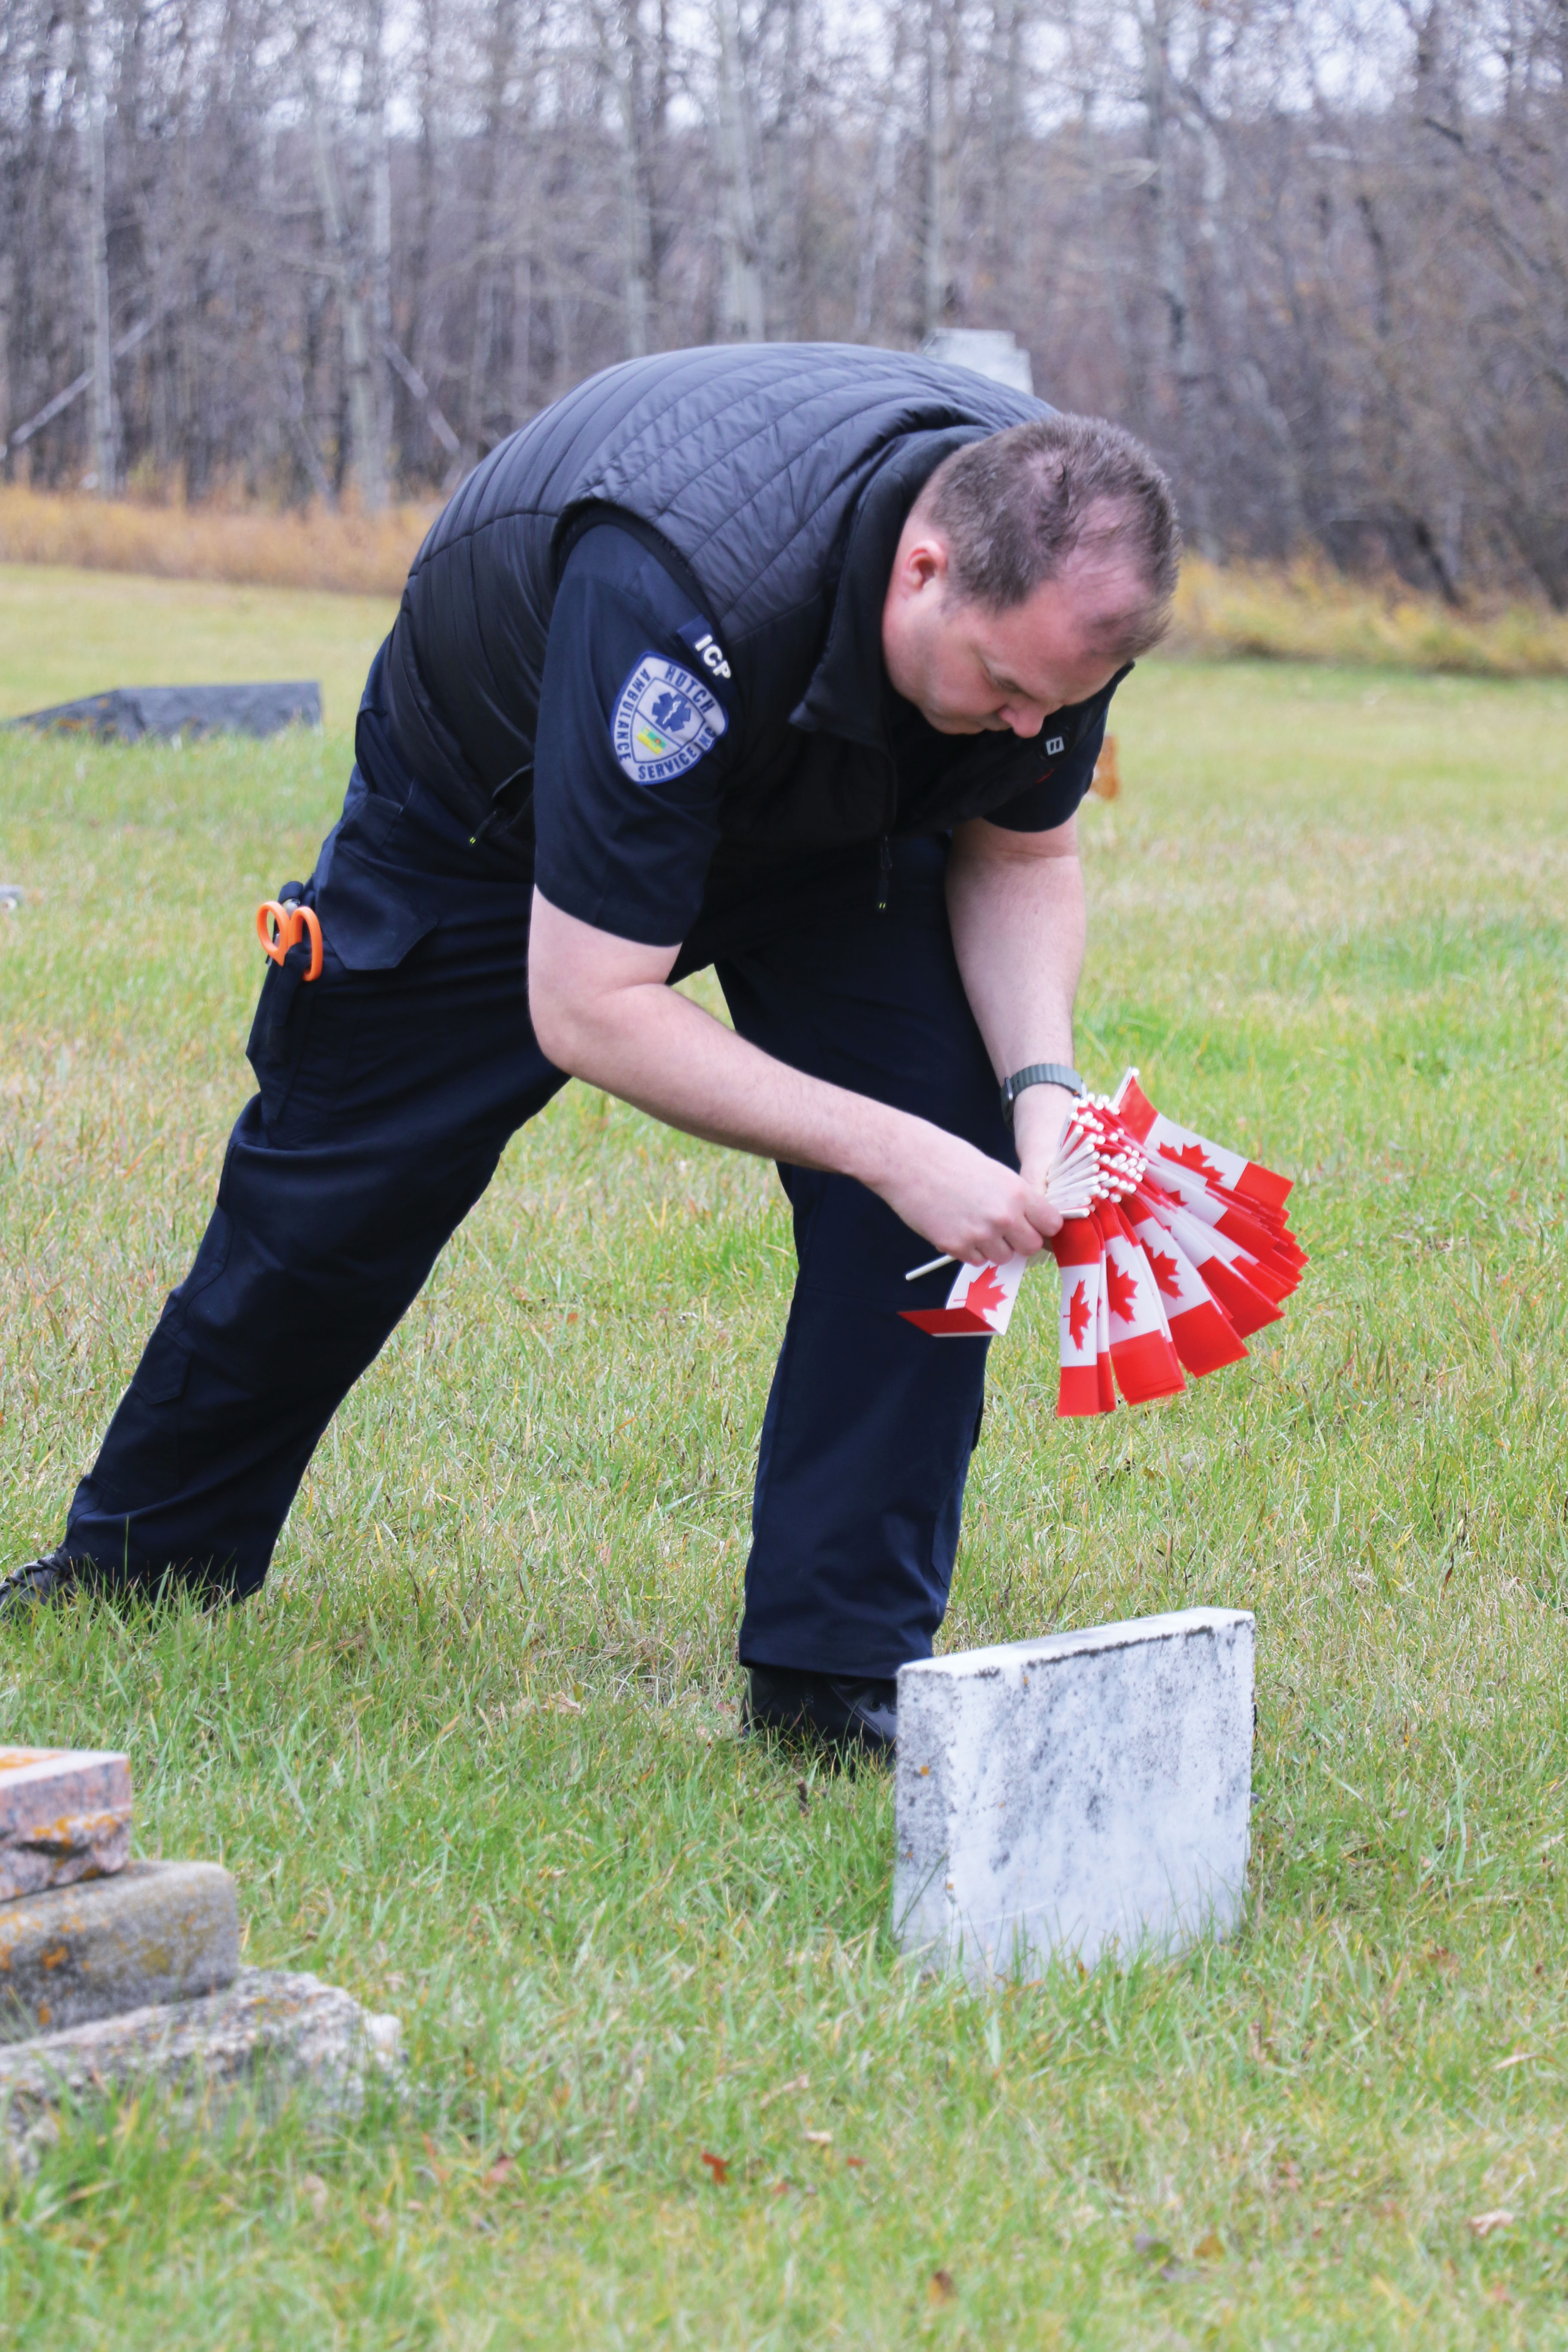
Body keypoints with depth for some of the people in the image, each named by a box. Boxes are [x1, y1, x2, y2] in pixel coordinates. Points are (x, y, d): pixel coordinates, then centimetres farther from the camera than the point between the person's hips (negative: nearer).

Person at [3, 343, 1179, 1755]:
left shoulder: (1054, 567, -30)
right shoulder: (674, 596, -48)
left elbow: (1020, 851, -11)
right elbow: (587, 1006, -42)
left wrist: (1040, 1084, -30)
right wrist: (889, 1150, -46)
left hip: (829, 819, 4)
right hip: (492, 806, -4)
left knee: (947, 1151, -19)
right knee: (332, 1205, 11)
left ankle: (841, 1664, -10)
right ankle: (141, 1558, 39)